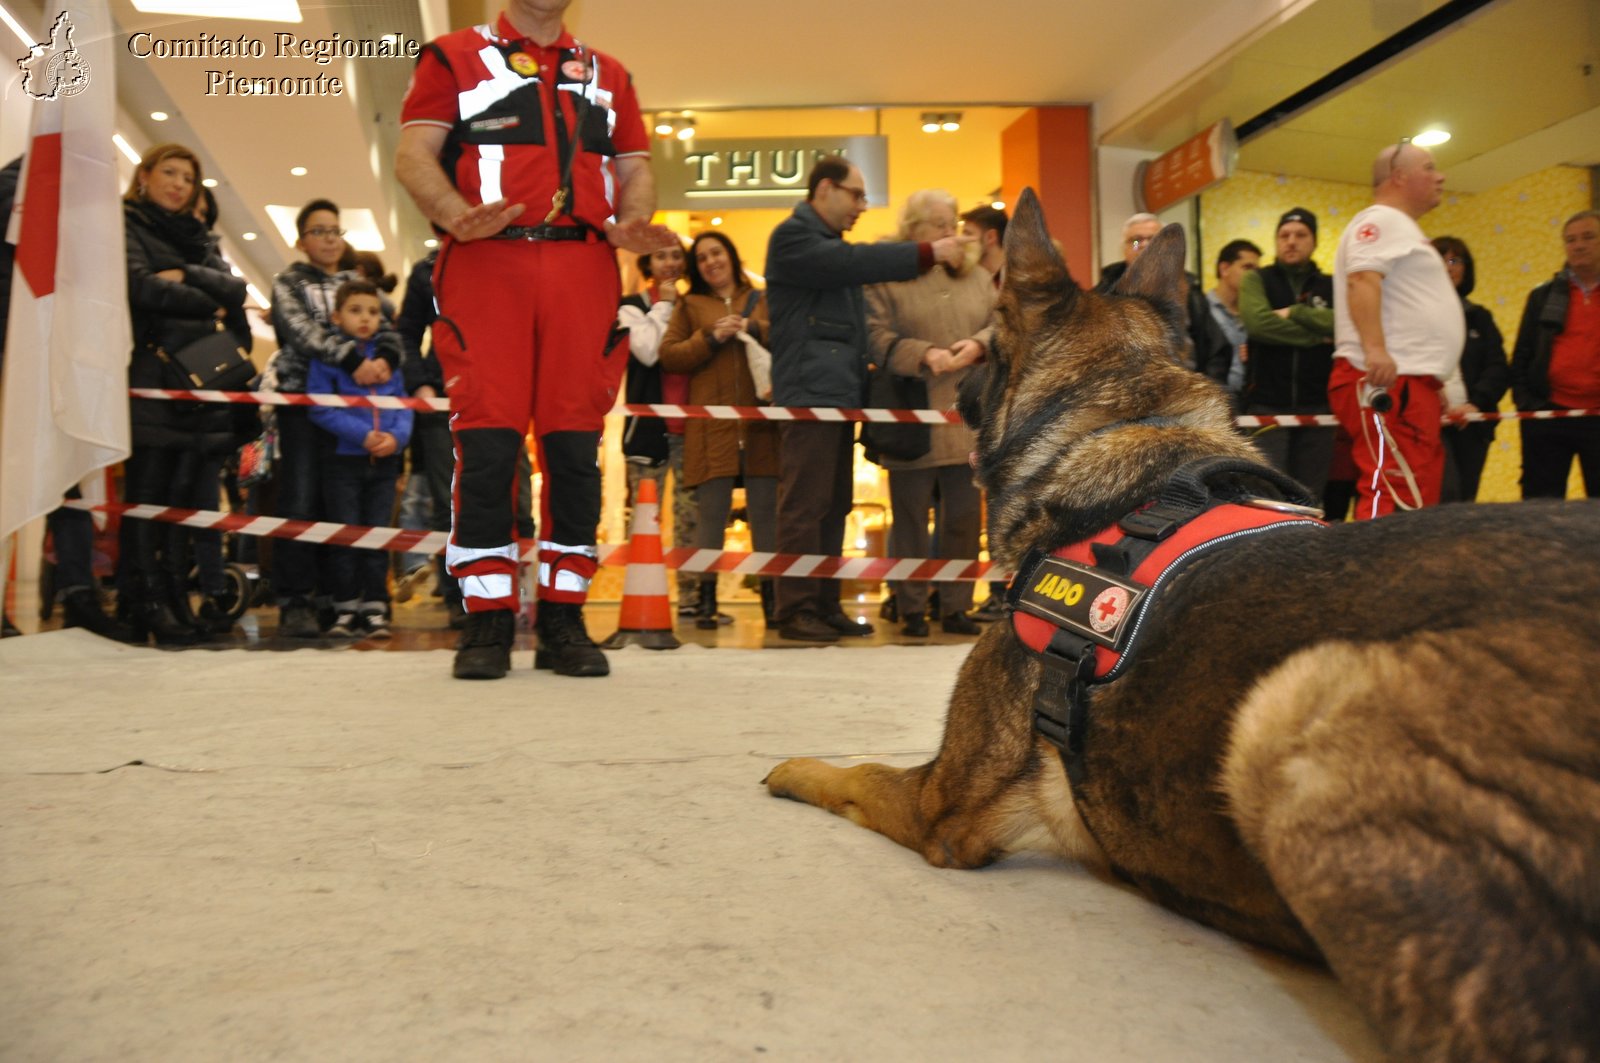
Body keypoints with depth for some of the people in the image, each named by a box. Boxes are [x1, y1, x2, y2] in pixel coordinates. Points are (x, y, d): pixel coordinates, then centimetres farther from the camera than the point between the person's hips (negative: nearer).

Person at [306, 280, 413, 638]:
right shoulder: (327, 357, -1)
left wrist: (396, 436, -12)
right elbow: (321, 408, -9)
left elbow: (402, 406, 7)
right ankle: (346, 609, 13)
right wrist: (363, 435, -18)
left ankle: (375, 609, 13)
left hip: (384, 462, 3)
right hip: (344, 460, -3)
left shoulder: (388, 357, 10)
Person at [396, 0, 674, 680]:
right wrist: (458, 216, -18)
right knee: (487, 442, -9)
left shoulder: (608, 75, 24)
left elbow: (636, 169, 19)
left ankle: (563, 620, 6)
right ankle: (487, 621, -1)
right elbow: (413, 154, 3)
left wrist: (630, 226, -4)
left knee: (575, 445, -2)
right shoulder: (454, 57, 14)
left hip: (583, 271, 3)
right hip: (485, 267, -2)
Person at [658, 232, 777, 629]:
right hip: (711, 427, -1)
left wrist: (754, 329, -8)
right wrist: (711, 338, -6)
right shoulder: (690, 306, 16)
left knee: (766, 512, 2)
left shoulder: (762, 301, 18)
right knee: (710, 513, -2)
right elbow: (668, 355, 5)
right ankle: (706, 599, 5)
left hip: (761, 424, 1)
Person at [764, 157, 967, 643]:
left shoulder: (831, 242, 24)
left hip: (839, 393, 9)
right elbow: (851, 263, -18)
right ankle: (795, 611, -3)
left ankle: (825, 605, 14)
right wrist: (928, 253, -17)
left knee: (833, 508, 8)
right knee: (804, 507, -8)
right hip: (810, 393, -9)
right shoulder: (792, 235, -5)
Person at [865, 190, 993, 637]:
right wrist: (924, 354, -21)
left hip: (967, 420, 4)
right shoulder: (886, 278, -1)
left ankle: (956, 607, 19)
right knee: (910, 518, 4)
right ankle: (911, 609, 15)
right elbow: (877, 338, -9)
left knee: (963, 517, 8)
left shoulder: (978, 277, 14)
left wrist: (978, 344, -10)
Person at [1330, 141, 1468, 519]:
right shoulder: (1380, 220, -2)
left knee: (1419, 505, 10)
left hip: (1413, 386, 11)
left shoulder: (1404, 229, 29)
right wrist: (1374, 349, -34)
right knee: (1393, 503, -19)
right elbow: (1362, 281, -20)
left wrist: (1441, 386, 31)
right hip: (1386, 382, -11)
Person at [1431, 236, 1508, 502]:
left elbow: (1499, 369, 7)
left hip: (1471, 425, 5)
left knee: (1465, 503, 6)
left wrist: (1476, 403, -12)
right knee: (1446, 495, -21)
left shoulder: (1479, 317, 17)